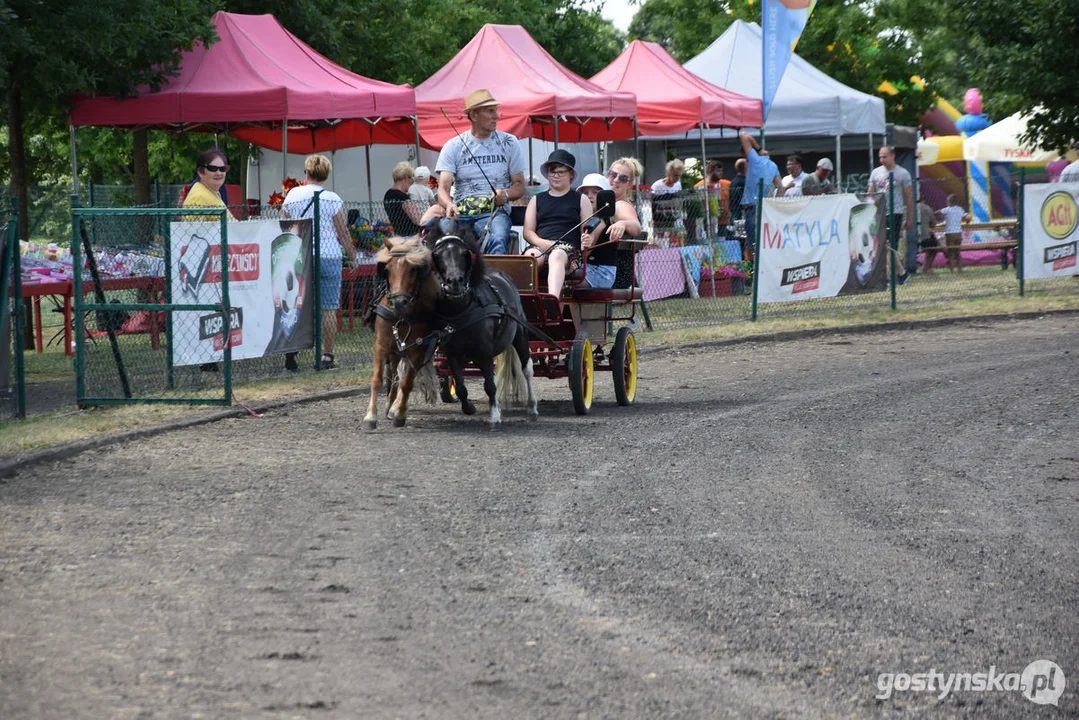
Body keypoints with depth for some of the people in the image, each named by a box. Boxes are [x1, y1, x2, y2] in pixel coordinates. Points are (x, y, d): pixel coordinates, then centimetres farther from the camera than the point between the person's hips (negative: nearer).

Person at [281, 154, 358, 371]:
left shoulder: (293, 196, 1)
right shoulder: (333, 199, -6)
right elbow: (343, 233, -2)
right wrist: (352, 256, 10)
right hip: (329, 257, -2)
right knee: (329, 308, 2)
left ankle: (290, 349, -6)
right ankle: (327, 356, 2)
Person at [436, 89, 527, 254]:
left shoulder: (509, 143, 11)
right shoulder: (453, 147, 8)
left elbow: (520, 186, 13)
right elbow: (443, 188, -1)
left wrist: (506, 195, -12)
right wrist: (449, 205, -26)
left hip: (495, 212, 0)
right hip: (459, 213, 0)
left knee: (497, 240, -37)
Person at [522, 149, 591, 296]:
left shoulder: (581, 200, 20)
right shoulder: (537, 200, 26)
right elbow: (528, 231, 16)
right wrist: (541, 243, -7)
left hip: (568, 247, -2)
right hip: (540, 246, 2)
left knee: (557, 255, -40)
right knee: (530, 255, -36)